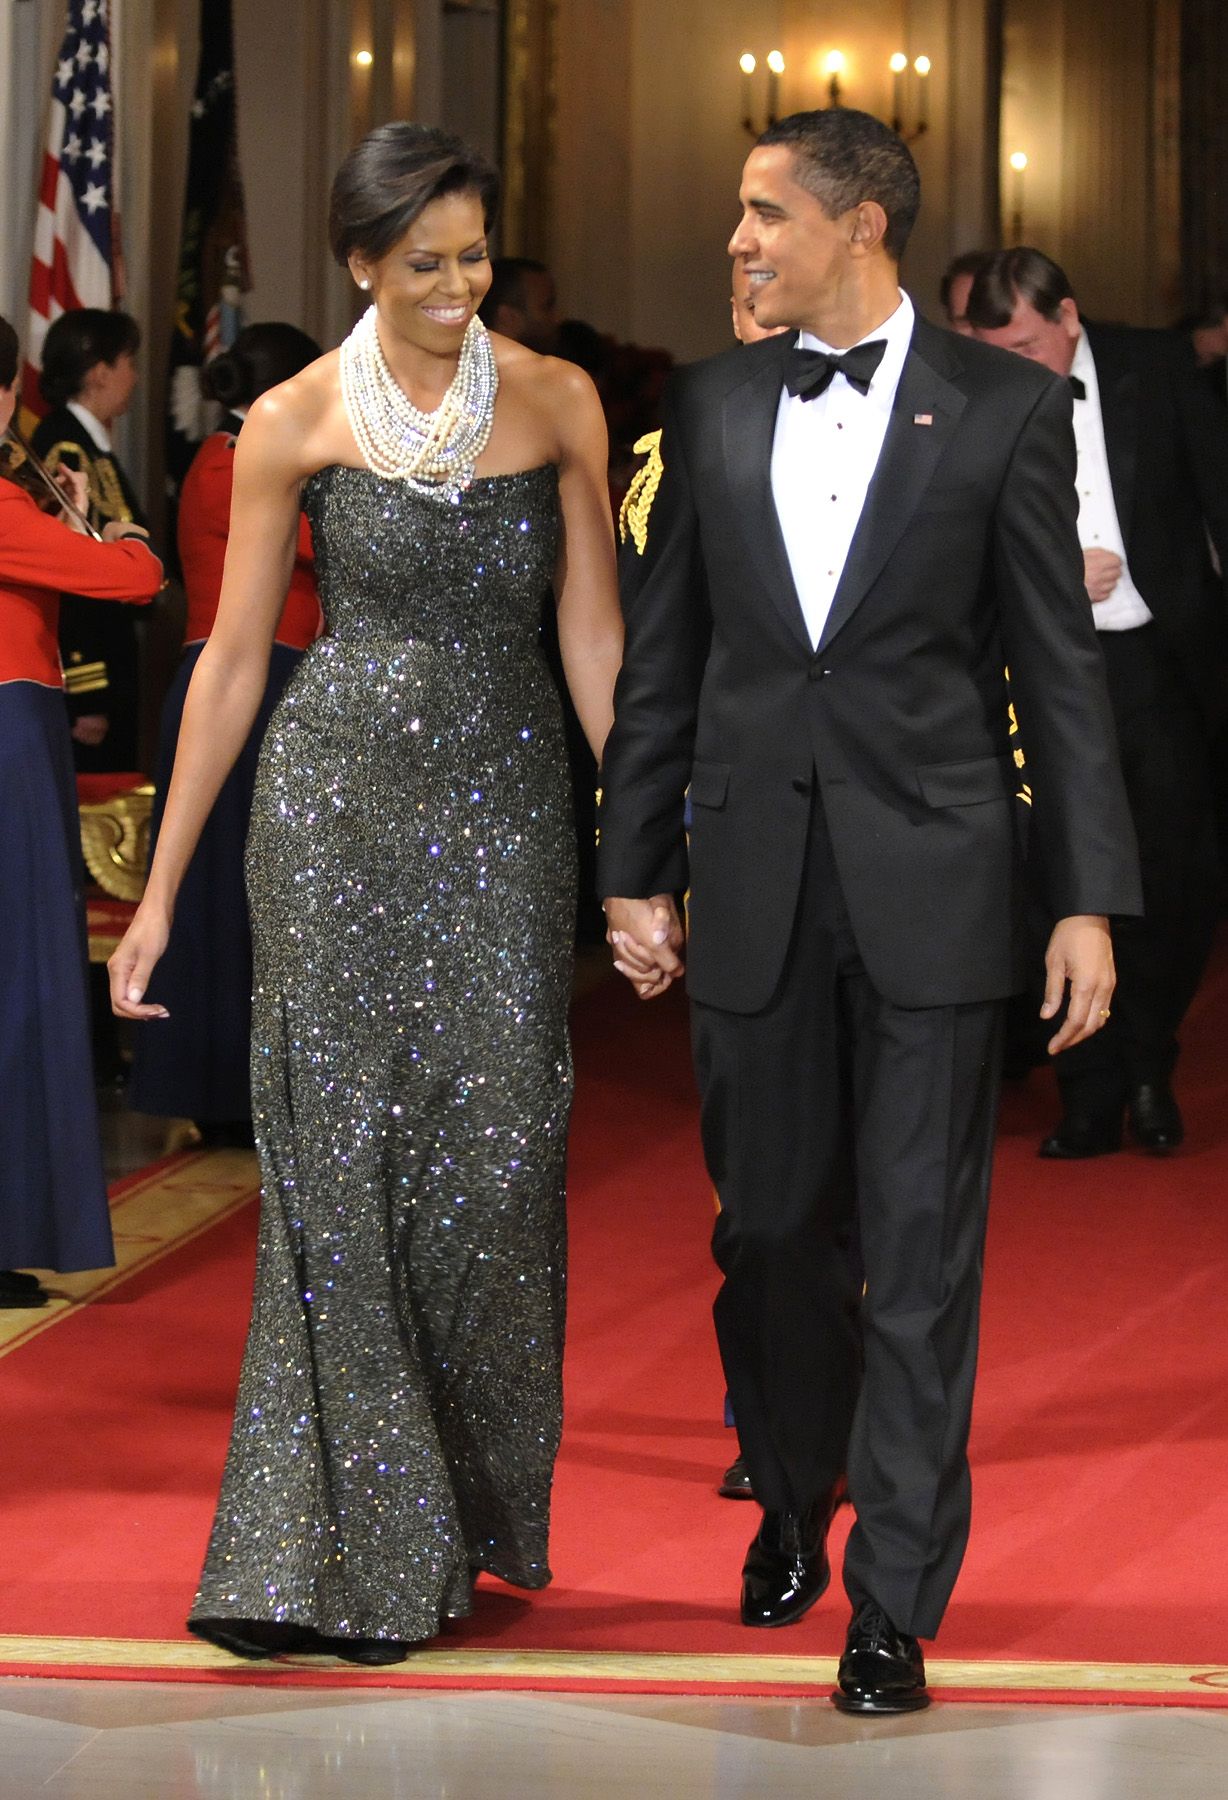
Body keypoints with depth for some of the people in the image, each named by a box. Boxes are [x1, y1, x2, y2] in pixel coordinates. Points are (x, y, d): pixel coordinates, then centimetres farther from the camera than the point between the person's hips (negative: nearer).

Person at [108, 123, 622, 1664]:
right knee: (338, 1160, -3)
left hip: (504, 806, 1)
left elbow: (591, 633, 5)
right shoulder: (296, 422, 0)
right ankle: (345, 1551, 1)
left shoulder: (556, 404, 3)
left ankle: (471, 1511, 15)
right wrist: (161, 887, 4)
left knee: (494, 1154, -2)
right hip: (336, 800, -1)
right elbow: (232, 659, 4)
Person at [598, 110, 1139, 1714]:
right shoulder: (712, 407, 8)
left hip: (931, 881, -3)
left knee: (920, 1253, -2)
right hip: (754, 876, 3)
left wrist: (1093, 901, -5)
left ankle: (895, 1603, 4)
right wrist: (634, 871, 8)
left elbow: (1059, 668, -1)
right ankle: (794, 1496, 36)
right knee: (768, 1228, 11)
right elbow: (663, 658, 12)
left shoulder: (1003, 408, -1)